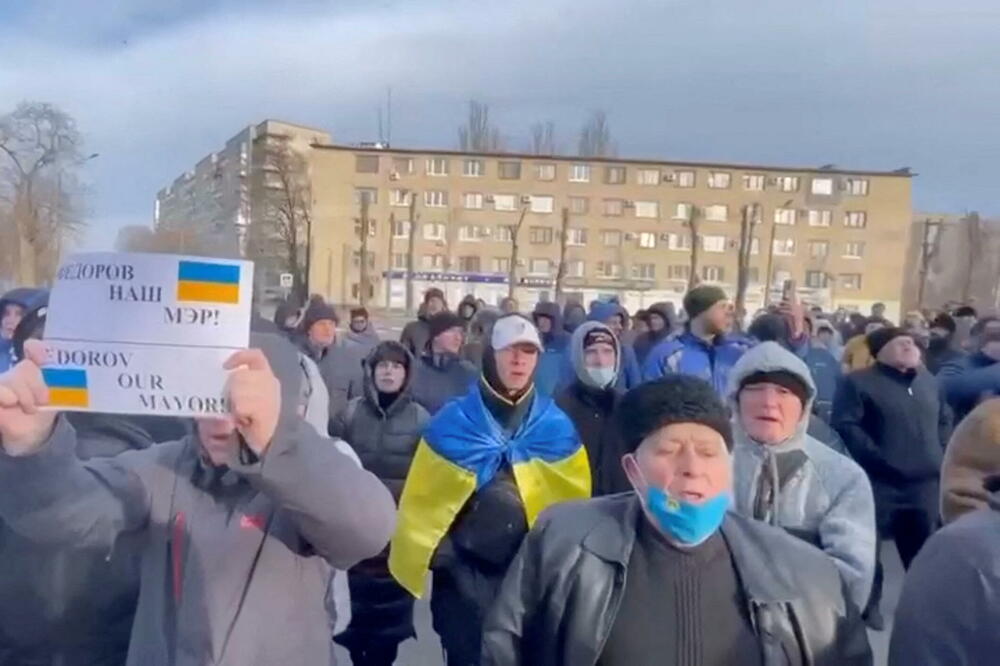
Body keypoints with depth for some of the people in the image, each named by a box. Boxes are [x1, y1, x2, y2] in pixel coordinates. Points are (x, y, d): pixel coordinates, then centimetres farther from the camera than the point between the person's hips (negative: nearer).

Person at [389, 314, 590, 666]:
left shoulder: (557, 428, -2)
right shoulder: (453, 422, -6)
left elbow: (574, 503, -1)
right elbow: (424, 498, -2)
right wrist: (432, 553, -2)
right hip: (464, 575, -1)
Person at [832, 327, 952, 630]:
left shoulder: (928, 380, 17)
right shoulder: (859, 382, -7)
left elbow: (945, 417, 27)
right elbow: (845, 425, -15)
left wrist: (940, 452, 13)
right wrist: (876, 456, -18)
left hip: (924, 480, 6)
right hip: (879, 481, -6)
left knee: (924, 546, 15)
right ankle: (869, 604, 14)